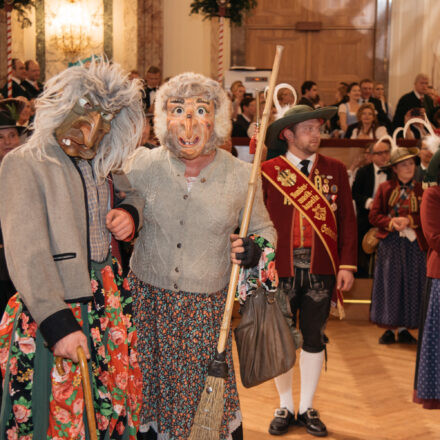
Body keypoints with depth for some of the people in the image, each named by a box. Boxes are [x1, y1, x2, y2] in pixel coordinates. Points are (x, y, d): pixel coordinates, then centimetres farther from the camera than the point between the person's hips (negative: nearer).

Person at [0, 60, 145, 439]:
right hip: (54, 310, -6)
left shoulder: (102, 165, 8)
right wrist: (58, 324, -27)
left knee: (113, 404, 13)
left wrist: (130, 212, 3)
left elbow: (131, 193, 29)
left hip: (109, 304, 7)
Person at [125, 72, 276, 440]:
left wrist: (254, 248, -14)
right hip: (148, 299, 1)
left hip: (206, 307, -1)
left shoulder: (240, 175, -7)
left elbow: (264, 229, 7)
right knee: (151, 388, 11)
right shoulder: (144, 165, -7)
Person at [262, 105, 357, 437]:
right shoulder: (268, 172, 0)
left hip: (321, 271, 1)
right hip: (280, 270, -1)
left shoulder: (335, 170, 6)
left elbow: (348, 220, 5)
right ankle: (286, 408, 23)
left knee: (314, 338, 9)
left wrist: (347, 264, -2)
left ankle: (308, 408, 23)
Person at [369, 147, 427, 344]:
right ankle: (389, 329, 7)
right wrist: (390, 222, -15)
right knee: (389, 284, 0)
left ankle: (404, 329, 11)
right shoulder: (385, 188, 7)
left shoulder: (421, 189, 7)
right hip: (389, 244, -1)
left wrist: (409, 220, -16)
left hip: (413, 244, 1)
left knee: (410, 284, 2)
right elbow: (373, 215, 3)